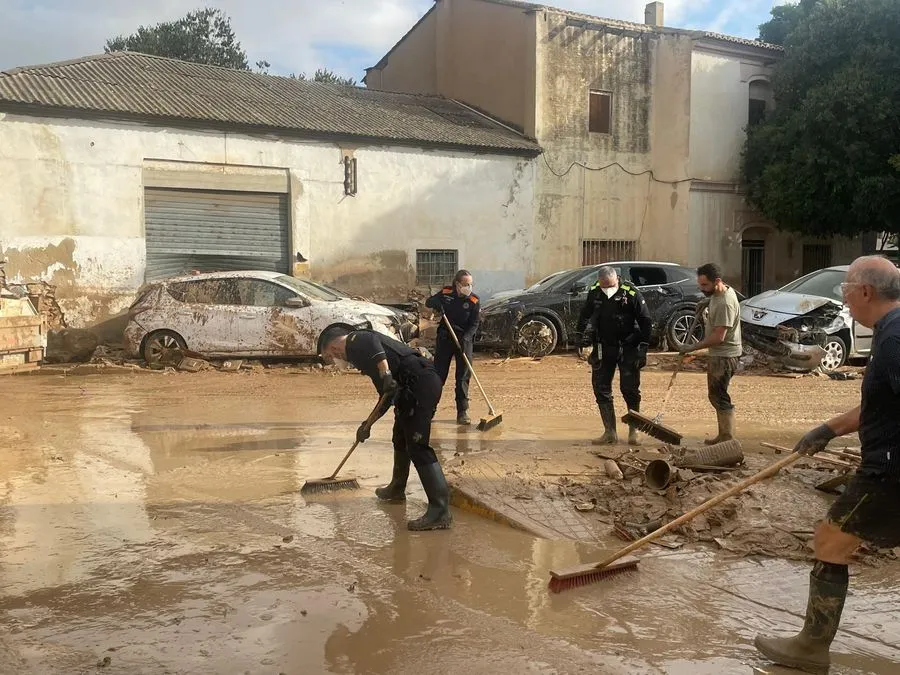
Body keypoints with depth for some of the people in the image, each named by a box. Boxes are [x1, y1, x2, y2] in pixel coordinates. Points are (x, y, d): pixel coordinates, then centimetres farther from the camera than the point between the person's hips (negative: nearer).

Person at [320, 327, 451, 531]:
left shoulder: (356, 340, 2)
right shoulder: (363, 349, 29)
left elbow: (374, 344, -24)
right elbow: (387, 395, 32)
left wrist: (385, 373, -32)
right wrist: (368, 425, 35)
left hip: (419, 382, -10)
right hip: (424, 383, 10)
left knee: (417, 447, -12)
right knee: (400, 439, 26)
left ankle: (440, 511, -14)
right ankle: (396, 489, 45)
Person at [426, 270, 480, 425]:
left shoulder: (474, 301, -8)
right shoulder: (446, 293, -3)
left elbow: (474, 324, -9)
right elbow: (428, 302, 5)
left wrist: (465, 338, -25)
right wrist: (437, 303, -19)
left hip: (465, 339, -1)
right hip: (445, 337, 1)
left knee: (463, 376, -1)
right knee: (438, 373, 6)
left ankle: (462, 411, 5)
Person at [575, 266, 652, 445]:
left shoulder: (631, 294, -14)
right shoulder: (594, 293, -1)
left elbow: (646, 322, -9)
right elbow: (585, 314, 19)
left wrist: (643, 348, -13)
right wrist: (579, 333, 15)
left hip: (628, 350, -4)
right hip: (603, 349, 5)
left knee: (630, 390, -1)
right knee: (601, 390, 4)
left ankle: (633, 431, 13)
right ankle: (610, 433, 12)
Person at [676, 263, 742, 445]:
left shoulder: (725, 303, -25)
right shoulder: (719, 292, 5)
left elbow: (718, 337, -26)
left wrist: (692, 348, -21)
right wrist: (707, 302, 11)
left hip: (724, 356, -10)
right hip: (719, 355, 10)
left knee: (719, 396, -8)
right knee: (716, 395, 16)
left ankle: (728, 439, -3)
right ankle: (723, 435, 24)